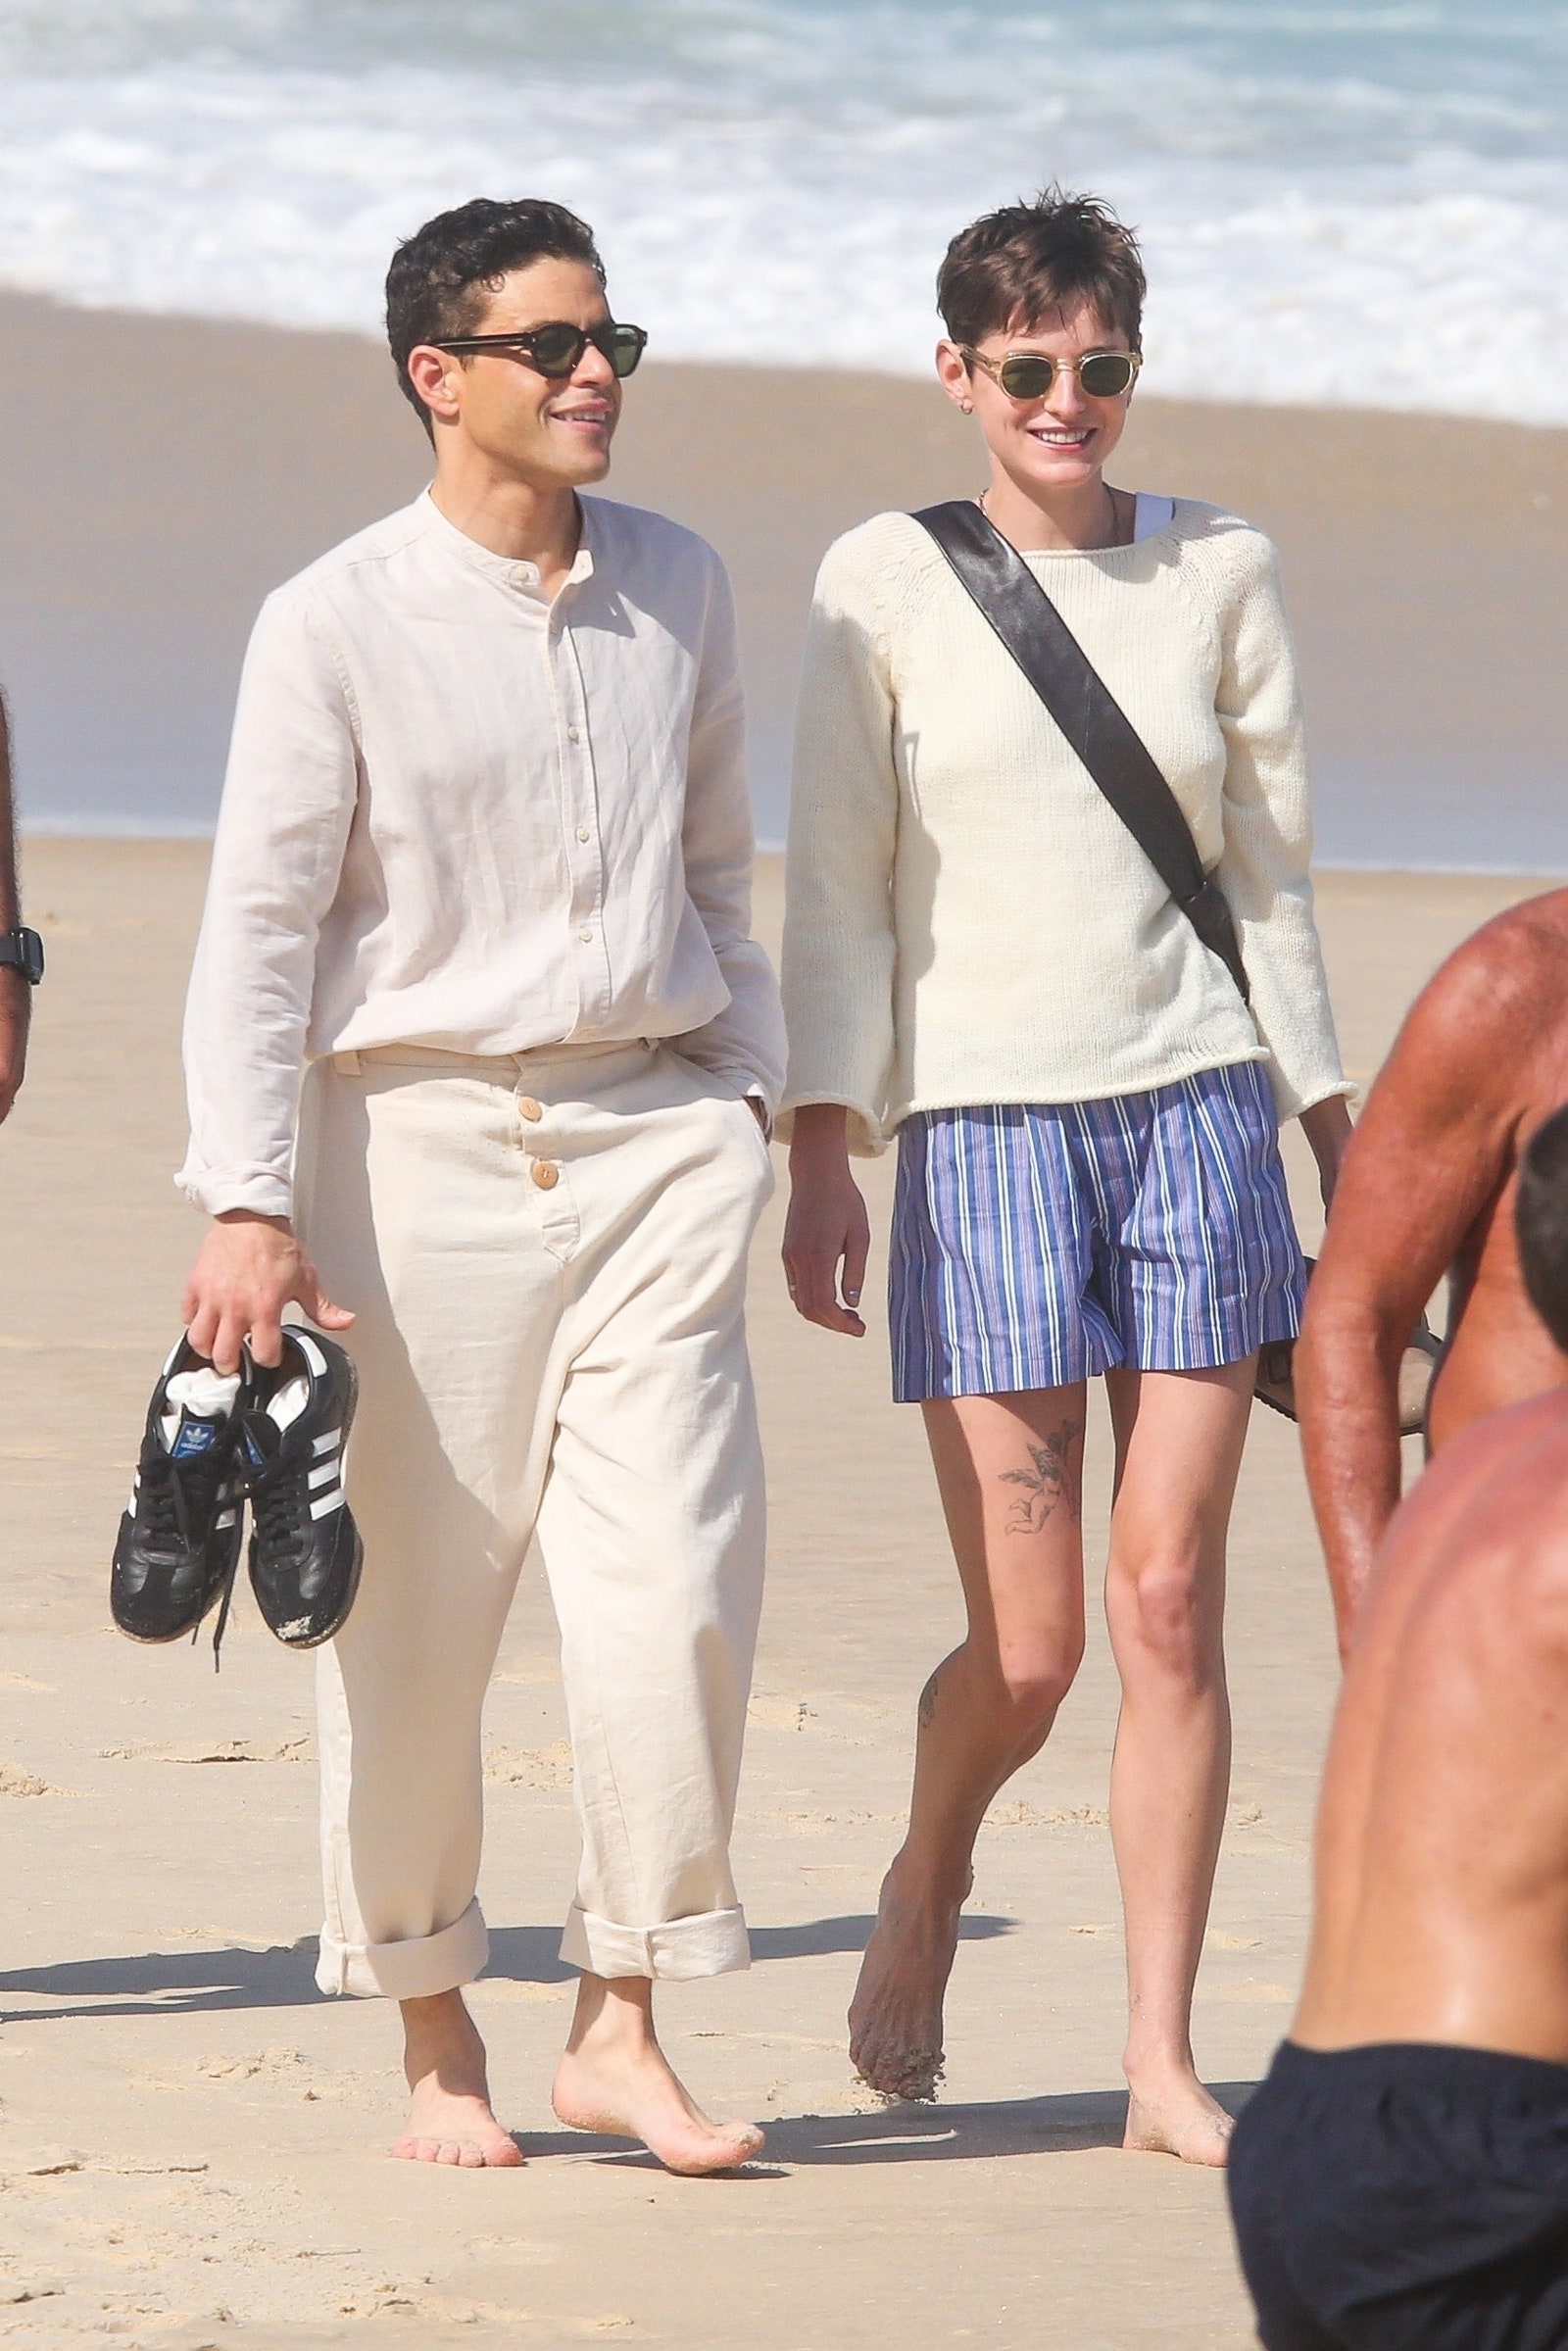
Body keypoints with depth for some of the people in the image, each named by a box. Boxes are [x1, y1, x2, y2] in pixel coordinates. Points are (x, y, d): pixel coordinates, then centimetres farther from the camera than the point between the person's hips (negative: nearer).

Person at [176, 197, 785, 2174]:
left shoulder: (677, 589, 9)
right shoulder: (336, 625, -5)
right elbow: (259, 925, -6)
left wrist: (748, 1093, 15)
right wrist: (249, 1203, -14)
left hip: (652, 1135, 3)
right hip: (427, 1135, -3)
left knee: (673, 1592, -8)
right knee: (414, 1616, 3)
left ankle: (622, 2030, 2)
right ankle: (434, 2037, 18)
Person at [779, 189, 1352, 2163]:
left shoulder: (1217, 572, 7)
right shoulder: (885, 580, 1)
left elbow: (1272, 869, 13)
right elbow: (837, 886, 2)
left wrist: (1336, 1133, 11)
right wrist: (820, 1151, -4)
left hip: (1193, 1113, 2)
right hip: (982, 1130, -2)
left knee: (1170, 1607, -2)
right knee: (1025, 1646, -4)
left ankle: (1161, 2060, 5)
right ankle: (925, 1887, 28)